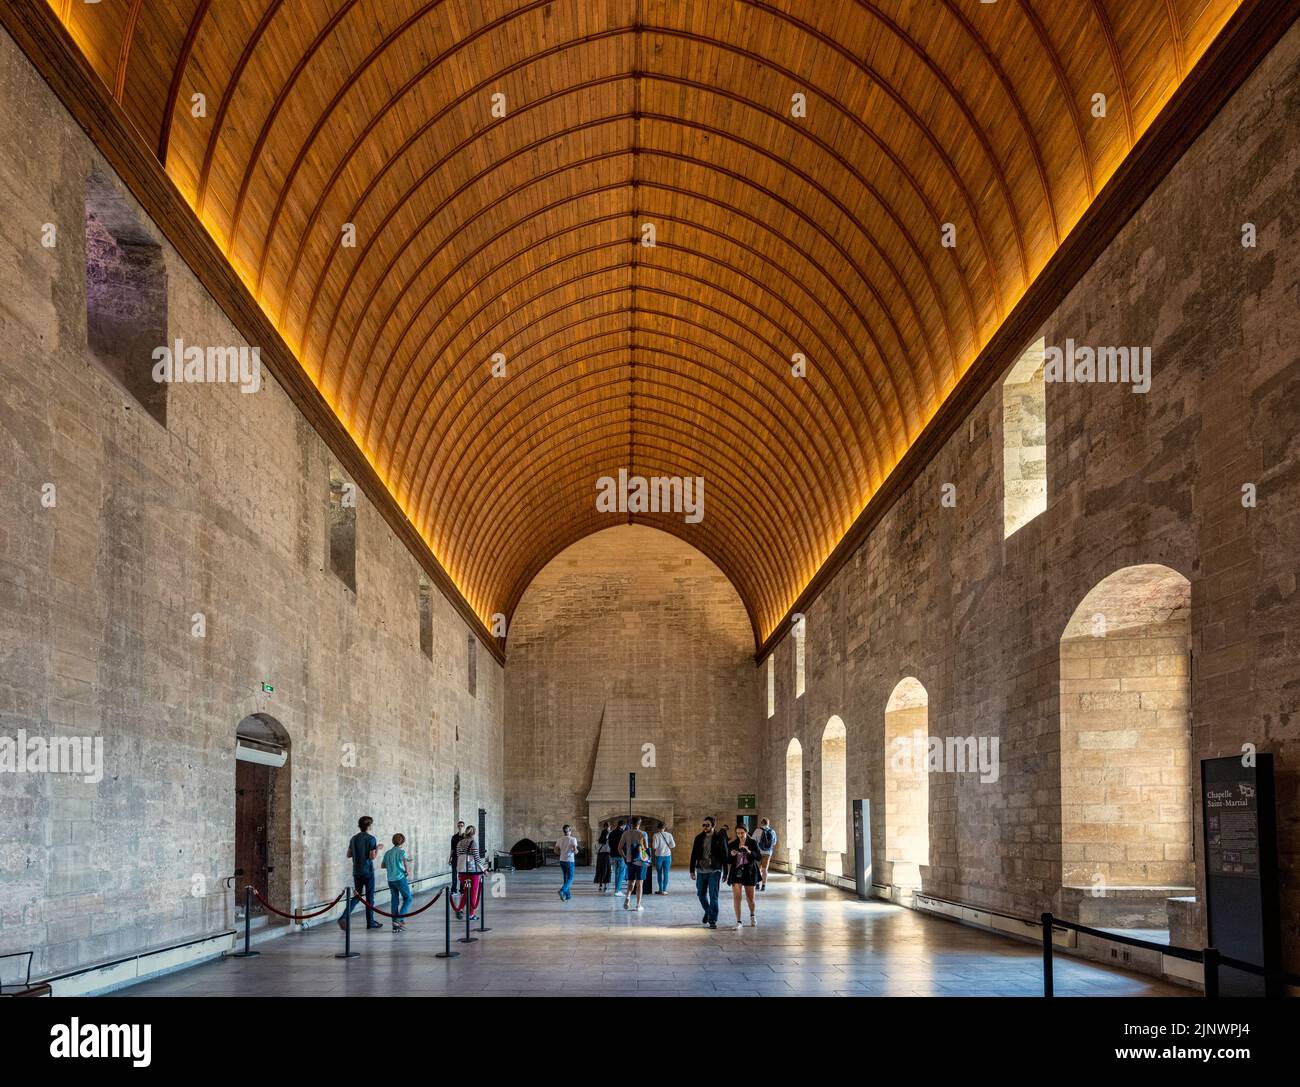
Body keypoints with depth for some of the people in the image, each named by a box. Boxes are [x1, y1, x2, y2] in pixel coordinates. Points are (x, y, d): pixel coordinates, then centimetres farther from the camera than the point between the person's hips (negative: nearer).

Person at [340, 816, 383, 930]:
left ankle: (344, 917, -7)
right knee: (369, 897, 6)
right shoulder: (371, 839, -12)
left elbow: (349, 854, 10)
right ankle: (370, 922, 13)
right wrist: (378, 848, 0)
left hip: (356, 872, 5)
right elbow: (372, 856, -17)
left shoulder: (354, 838, 6)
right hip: (368, 871, -5)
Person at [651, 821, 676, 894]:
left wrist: (652, 843, 6)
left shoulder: (656, 835, -9)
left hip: (659, 856, -2)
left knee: (659, 873, 9)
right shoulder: (669, 835, -1)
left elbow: (655, 846, -15)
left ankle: (660, 890, 10)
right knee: (666, 873, 5)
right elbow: (673, 845, -3)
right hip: (667, 855, 2)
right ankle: (664, 890, 3)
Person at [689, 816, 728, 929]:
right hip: (701, 871, 4)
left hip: (714, 871, -4)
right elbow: (694, 855, 9)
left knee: (713, 896, -5)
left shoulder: (720, 839, -3)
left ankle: (713, 920, 0)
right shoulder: (699, 838, 5)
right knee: (701, 894, 12)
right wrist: (692, 870, 5)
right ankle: (708, 912, 37)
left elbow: (724, 856, 0)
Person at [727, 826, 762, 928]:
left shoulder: (753, 843, 0)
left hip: (749, 872, -1)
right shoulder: (733, 845, 5)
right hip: (736, 872, 1)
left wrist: (749, 851, -27)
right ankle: (738, 921, -4)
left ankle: (752, 916, 36)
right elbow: (728, 861, 7)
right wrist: (731, 855, -14)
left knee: (750, 897, 9)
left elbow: (758, 857, -10)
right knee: (736, 897, -9)